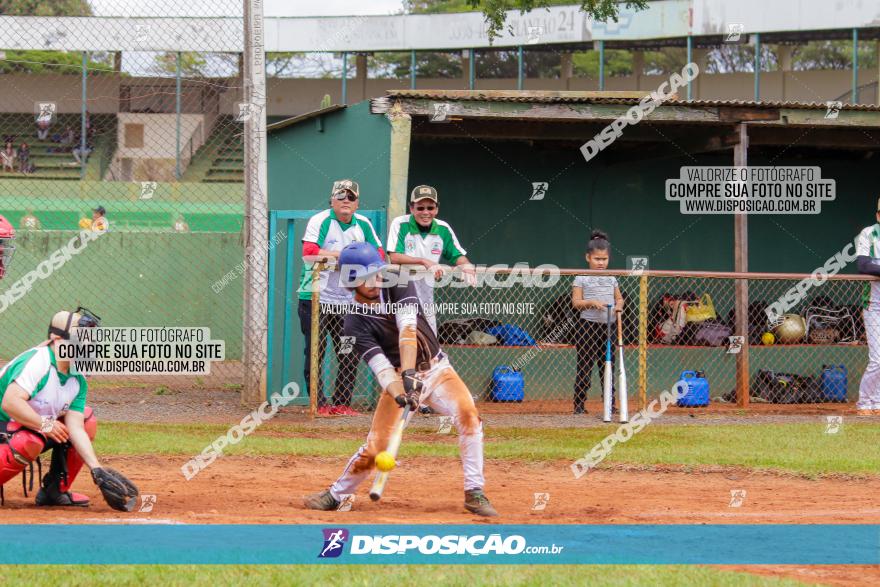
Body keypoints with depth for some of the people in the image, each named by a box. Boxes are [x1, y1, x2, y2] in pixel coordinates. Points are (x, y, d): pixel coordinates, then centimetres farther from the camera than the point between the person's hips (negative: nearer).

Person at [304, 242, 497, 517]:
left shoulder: (397, 285, -8)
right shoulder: (355, 321, -10)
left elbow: (407, 329, -23)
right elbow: (379, 365, -22)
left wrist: (409, 373, -38)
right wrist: (399, 394, -41)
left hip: (437, 370, 1)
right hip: (399, 378, -1)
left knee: (468, 413, -25)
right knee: (376, 444, -6)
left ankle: (474, 493, -22)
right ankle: (335, 494, 18)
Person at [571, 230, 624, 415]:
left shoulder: (611, 279, 13)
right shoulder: (582, 279, -2)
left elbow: (619, 298, 20)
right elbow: (575, 302, -5)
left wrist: (619, 305, -2)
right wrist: (591, 303, -21)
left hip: (608, 328, 5)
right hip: (587, 327, -5)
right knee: (585, 367, -5)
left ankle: (611, 404, 16)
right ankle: (579, 405, -2)